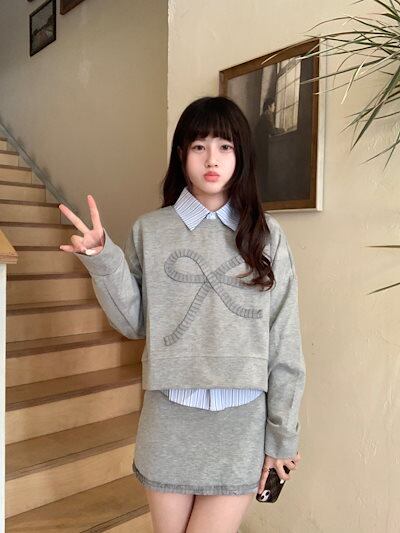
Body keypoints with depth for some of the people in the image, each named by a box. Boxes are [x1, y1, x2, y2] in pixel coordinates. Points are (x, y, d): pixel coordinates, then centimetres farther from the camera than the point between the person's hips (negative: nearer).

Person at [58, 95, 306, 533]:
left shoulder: (266, 235, -3)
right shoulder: (149, 230, 0)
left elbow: (284, 342, -1)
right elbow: (134, 323, 1)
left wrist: (282, 435, 1)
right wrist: (104, 261, -13)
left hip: (242, 420, -1)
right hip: (170, 418, 1)